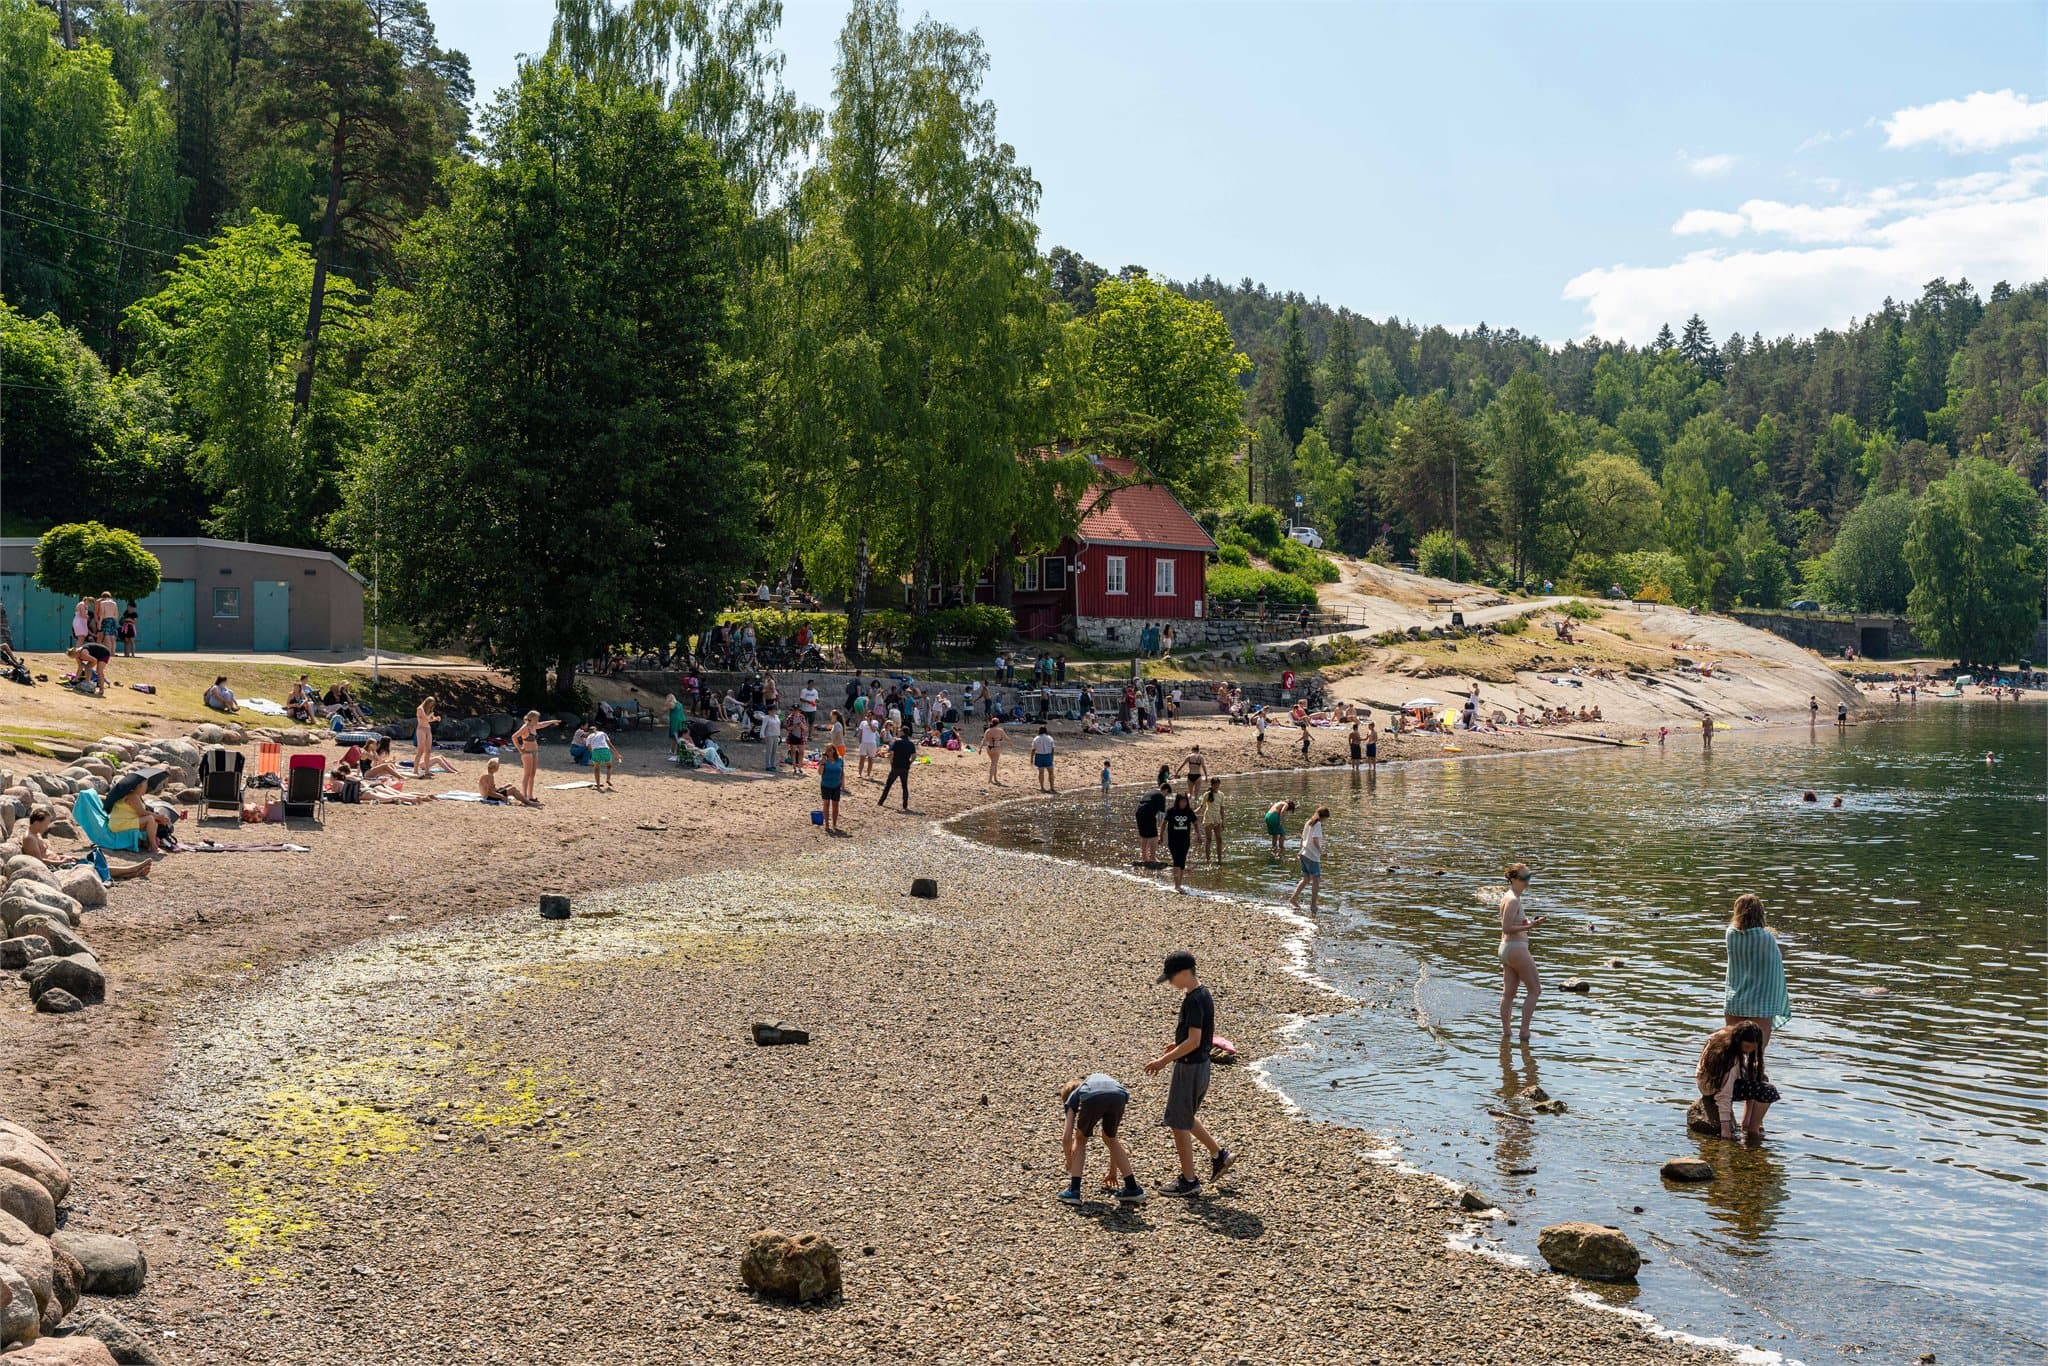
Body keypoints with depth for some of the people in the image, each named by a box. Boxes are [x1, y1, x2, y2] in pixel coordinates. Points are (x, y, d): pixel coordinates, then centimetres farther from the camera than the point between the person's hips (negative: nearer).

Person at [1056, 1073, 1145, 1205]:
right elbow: (1114, 1140, 49)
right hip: (1118, 1096, 3)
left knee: (1080, 1140, 25)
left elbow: (1067, 1138, 26)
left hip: (1092, 1098, -3)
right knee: (1110, 1138, 29)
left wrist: (1070, 1167, 41)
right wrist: (1113, 1171, 58)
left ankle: (1074, 1191, 18)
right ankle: (1132, 1189, 27)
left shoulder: (1073, 1097, 37)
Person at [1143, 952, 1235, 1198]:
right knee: (1185, 1118, 24)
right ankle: (1219, 1154, 28)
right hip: (1201, 1065, 10)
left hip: (1189, 1067, -10)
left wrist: (1164, 1060, -20)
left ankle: (1189, 1181, 10)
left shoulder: (1193, 1000, -22)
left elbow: (1193, 1041, -26)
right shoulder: (1204, 994, 8)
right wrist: (1169, 1056, 18)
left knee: (1179, 1123, 2)